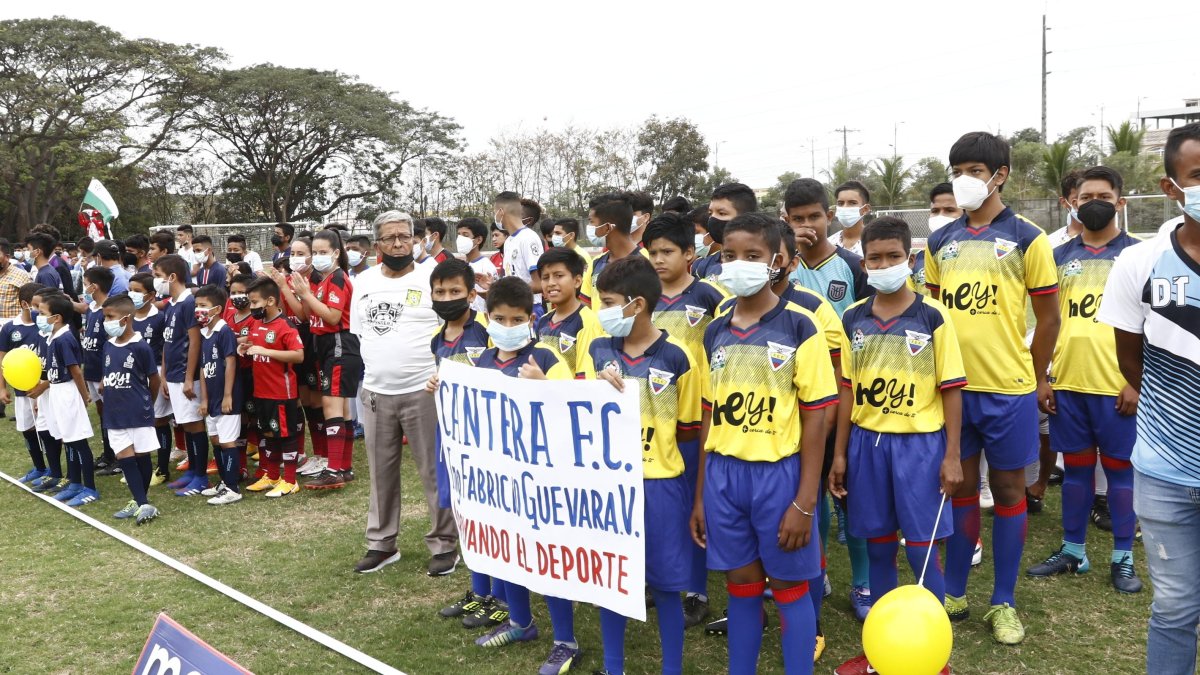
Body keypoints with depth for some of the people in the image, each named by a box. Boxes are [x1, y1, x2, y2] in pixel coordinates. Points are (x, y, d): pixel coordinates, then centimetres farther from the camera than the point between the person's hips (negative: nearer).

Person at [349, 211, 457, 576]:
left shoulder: (431, 278, -5)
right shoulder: (363, 282, 10)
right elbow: (358, 333, 17)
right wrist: (374, 371, 12)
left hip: (423, 391, -5)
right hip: (375, 393, 5)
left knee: (434, 471, 2)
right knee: (381, 471, 14)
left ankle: (444, 544, 13)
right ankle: (381, 543, 26)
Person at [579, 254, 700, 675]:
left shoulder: (676, 358, -7)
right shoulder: (596, 352, 3)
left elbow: (689, 429, 1)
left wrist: (647, 431, -3)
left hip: (660, 484, -3)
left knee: (665, 584, 7)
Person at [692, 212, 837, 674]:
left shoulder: (798, 328, -7)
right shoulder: (715, 333, 6)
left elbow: (815, 417, -8)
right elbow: (710, 416, 10)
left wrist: (804, 501, -12)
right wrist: (700, 495, 10)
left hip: (778, 473, -4)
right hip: (724, 474, 4)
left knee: (789, 588, 8)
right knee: (741, 586, 15)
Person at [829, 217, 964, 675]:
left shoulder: (933, 317, -6)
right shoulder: (852, 320, 3)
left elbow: (951, 390, -4)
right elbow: (848, 390, 8)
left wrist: (952, 456, -7)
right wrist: (840, 453, 7)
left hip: (919, 443, -3)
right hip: (866, 442, 3)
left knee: (922, 551, 2)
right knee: (878, 547, 12)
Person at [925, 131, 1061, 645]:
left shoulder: (1027, 238, -4)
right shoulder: (940, 242, 7)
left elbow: (1048, 315, 0)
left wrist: (1038, 378, 2)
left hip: (1008, 388, -3)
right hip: (952, 385, 3)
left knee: (1008, 489, 7)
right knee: (961, 488, 12)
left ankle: (1004, 603, 19)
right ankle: (954, 594, 24)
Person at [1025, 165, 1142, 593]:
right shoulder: (1060, 256, 10)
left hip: (1117, 385, -3)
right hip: (1067, 382, 3)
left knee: (1119, 466, 5)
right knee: (1076, 465, 11)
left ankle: (1123, 558, 16)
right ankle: (1072, 550, 22)